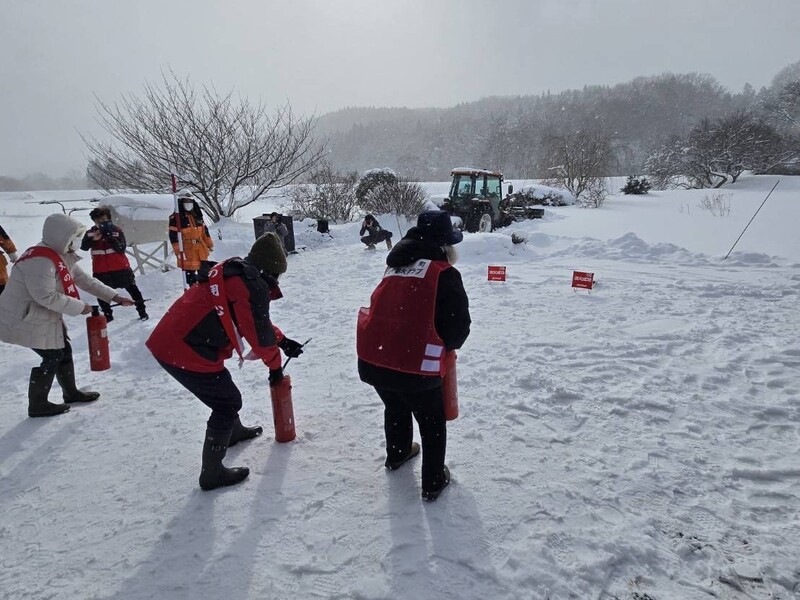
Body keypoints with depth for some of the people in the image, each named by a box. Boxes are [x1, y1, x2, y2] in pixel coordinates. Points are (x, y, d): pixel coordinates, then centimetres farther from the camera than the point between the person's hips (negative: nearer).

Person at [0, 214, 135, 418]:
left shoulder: (63, 257, 4)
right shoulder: (40, 260, -27)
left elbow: (84, 280, 8)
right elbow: (46, 296, -31)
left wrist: (114, 297, 3)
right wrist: (80, 307, -22)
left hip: (46, 317, 10)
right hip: (26, 319, -10)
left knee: (63, 351, 15)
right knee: (53, 357, -4)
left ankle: (71, 393, 33)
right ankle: (37, 405, 12)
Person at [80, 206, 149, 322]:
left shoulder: (117, 231, -5)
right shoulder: (90, 233, 1)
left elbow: (122, 248, -14)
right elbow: (83, 246, -14)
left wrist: (111, 237, -25)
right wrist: (93, 239, -29)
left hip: (120, 267, -2)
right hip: (101, 271, 2)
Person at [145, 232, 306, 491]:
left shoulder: (232, 271, 16)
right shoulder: (252, 284, -15)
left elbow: (256, 318, 27)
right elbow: (259, 331, -9)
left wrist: (283, 340, 28)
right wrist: (275, 366, 7)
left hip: (168, 341, 10)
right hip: (187, 353, -10)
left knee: (223, 390, 28)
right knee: (228, 401, 5)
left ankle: (234, 431, 52)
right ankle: (212, 472, 14)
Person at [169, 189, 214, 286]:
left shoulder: (197, 215, 12)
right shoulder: (175, 218, -9)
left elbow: (205, 230, 19)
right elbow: (173, 236, -14)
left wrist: (209, 244, 19)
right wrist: (178, 251, -19)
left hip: (201, 247, 7)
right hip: (187, 250, -6)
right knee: (190, 273, -4)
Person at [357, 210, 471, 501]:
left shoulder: (394, 267, 14)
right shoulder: (443, 272, -7)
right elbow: (459, 324, -8)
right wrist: (447, 345, 16)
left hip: (371, 360, 7)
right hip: (413, 367, -6)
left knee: (395, 408, 33)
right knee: (433, 424, 17)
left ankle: (397, 455, 55)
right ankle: (433, 482, 29)